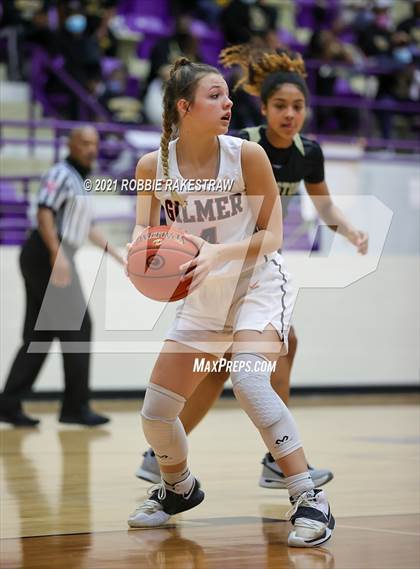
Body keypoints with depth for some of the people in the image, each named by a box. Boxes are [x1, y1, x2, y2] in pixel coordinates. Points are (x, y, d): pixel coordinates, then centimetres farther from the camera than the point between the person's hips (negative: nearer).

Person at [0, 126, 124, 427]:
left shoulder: (79, 181, 24)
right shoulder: (61, 174, -7)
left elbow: (88, 228, 30)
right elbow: (44, 213, -19)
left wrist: (118, 255, 28)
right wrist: (57, 254, -28)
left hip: (51, 259, 10)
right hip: (48, 256, -10)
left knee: (39, 334, 7)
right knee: (77, 327, -9)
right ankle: (76, 406, -6)